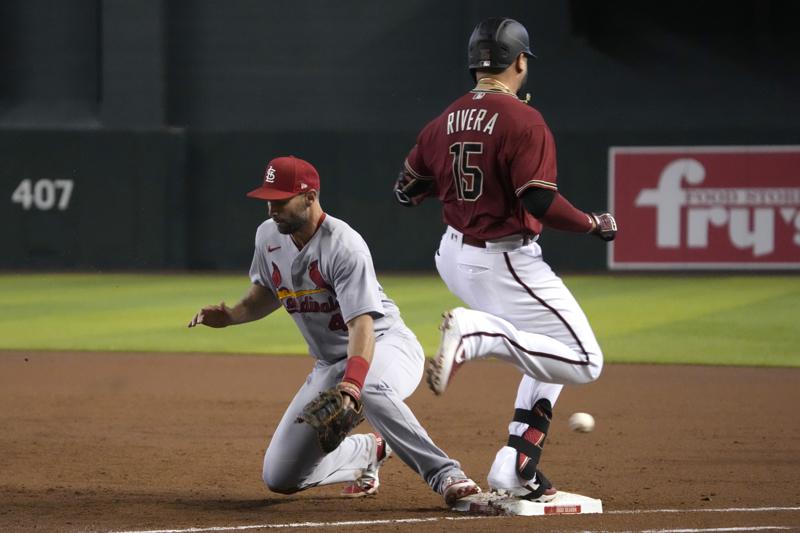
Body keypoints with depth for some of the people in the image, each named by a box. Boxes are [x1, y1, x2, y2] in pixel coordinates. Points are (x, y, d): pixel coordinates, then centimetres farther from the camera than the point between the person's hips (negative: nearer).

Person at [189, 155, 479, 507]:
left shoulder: (344, 246, -24)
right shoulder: (268, 237, -1)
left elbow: (362, 324, -32)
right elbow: (267, 292, 18)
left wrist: (352, 382, -48)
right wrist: (230, 316, -3)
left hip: (386, 344, -7)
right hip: (329, 365, 7)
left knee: (371, 389, -46)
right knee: (279, 477, 0)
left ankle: (445, 475, -35)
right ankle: (369, 452, 24)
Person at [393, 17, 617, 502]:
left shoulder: (445, 122, 5)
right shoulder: (523, 121, -16)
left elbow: (406, 191, 12)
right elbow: (540, 201, -23)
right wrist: (593, 224, -8)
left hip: (456, 257, 8)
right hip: (507, 262, -8)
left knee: (548, 358, 20)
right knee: (584, 362, -4)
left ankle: (517, 470, 10)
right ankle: (480, 332, -21)